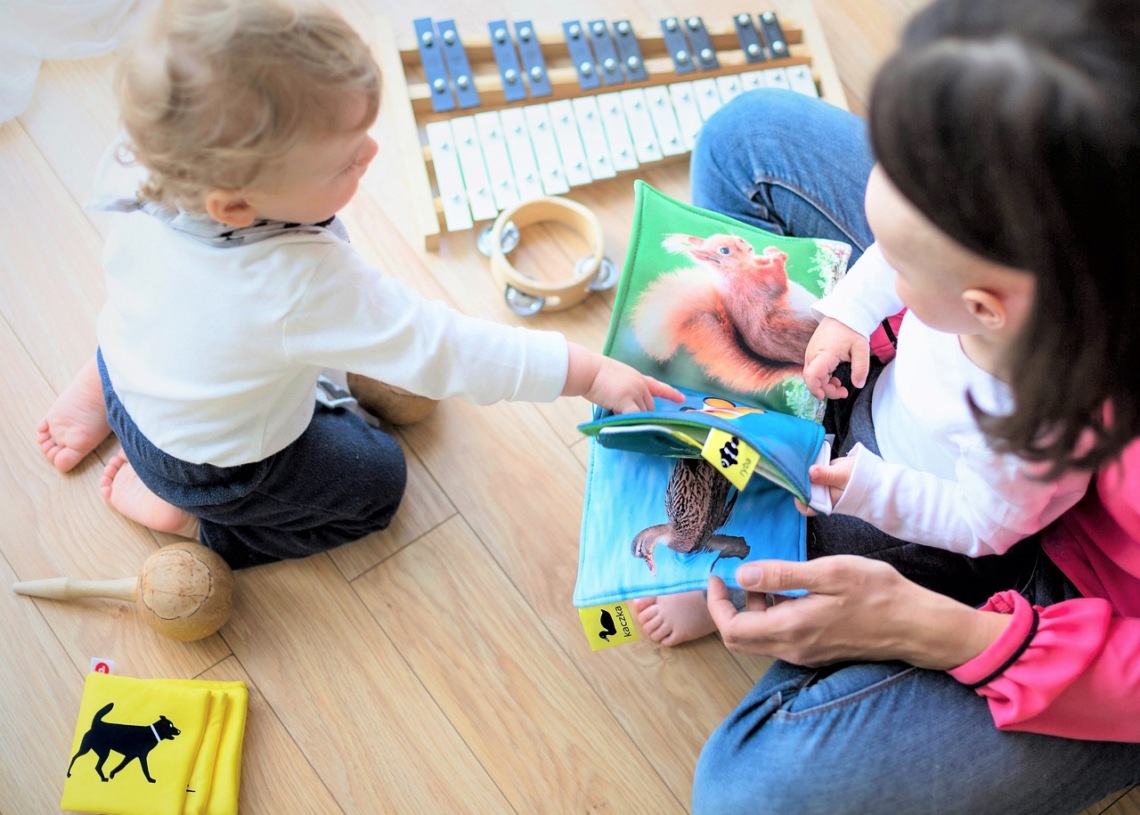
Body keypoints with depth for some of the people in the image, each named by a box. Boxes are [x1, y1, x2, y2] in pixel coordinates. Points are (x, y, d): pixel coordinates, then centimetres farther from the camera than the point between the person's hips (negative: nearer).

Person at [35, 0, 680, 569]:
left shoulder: (143, 168, -26)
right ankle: (181, 516, 10)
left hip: (130, 363, 6)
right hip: (213, 465, -6)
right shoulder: (305, 286, -45)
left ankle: (100, 389, 25)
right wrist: (592, 373, -33)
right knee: (376, 480, 15)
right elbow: (447, 351, -40)